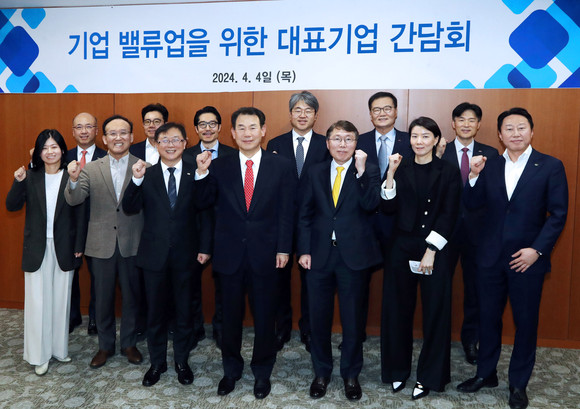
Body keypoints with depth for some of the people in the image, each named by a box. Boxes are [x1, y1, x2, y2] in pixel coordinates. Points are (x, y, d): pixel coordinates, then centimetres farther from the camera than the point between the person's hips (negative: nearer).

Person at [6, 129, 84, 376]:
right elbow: (12, 206, -4)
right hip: (37, 248, 1)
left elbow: (79, 214, -3)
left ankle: (59, 348, 25)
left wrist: (78, 245, -7)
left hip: (64, 248, 0)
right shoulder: (31, 177, 1)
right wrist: (18, 182, -19)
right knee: (37, 301, 5)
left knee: (61, 299, 11)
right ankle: (39, 355, 17)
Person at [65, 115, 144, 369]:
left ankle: (129, 343, 31)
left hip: (132, 244, -1)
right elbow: (74, 199, -10)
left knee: (132, 296, 12)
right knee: (103, 298, 14)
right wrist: (73, 179, -28)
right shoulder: (91, 169, 3)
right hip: (102, 244, 2)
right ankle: (105, 345, 32)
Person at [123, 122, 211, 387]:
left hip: (185, 255, -1)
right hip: (154, 254, 1)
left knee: (183, 310, 13)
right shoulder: (146, 175, -1)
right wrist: (136, 180, -22)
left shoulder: (195, 174, -4)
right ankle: (157, 362, 33)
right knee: (155, 311, 14)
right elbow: (129, 208, -11)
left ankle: (181, 361, 33)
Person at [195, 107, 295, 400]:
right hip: (229, 254, 1)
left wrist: (283, 249, -5)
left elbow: (286, 211, -2)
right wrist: (201, 173, -13)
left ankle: (262, 372, 33)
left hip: (265, 254, -1)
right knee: (230, 315, 15)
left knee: (264, 316, 12)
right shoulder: (219, 167, 1)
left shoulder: (282, 167, -2)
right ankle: (231, 370, 36)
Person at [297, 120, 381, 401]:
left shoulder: (368, 171, 0)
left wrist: (361, 172, -23)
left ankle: (351, 374, 29)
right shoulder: (316, 173, 8)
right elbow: (304, 214, 6)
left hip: (353, 255, -2)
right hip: (320, 254, 2)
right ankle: (321, 372, 31)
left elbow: (370, 205, -16)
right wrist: (304, 250, -2)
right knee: (319, 317, 12)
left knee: (353, 319, 10)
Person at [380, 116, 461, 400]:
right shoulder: (401, 168, 4)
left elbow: (449, 215, -5)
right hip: (401, 248, 2)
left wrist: (431, 250, -11)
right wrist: (391, 173, -14)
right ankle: (398, 369, 25)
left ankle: (429, 376, 21)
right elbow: (388, 207, -5)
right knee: (397, 310, 7)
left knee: (435, 312, 5)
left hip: (435, 249, -1)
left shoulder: (448, 172, 0)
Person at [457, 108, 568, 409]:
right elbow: (472, 204, 2)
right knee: (488, 317, 13)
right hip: (491, 257, 3)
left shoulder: (550, 166, -4)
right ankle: (486, 374, 32)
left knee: (526, 322, 10)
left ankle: (518, 384, 27)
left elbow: (558, 214, -5)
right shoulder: (489, 166, 5)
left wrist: (537, 250, -13)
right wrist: (474, 175, -14)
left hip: (527, 259, -2)